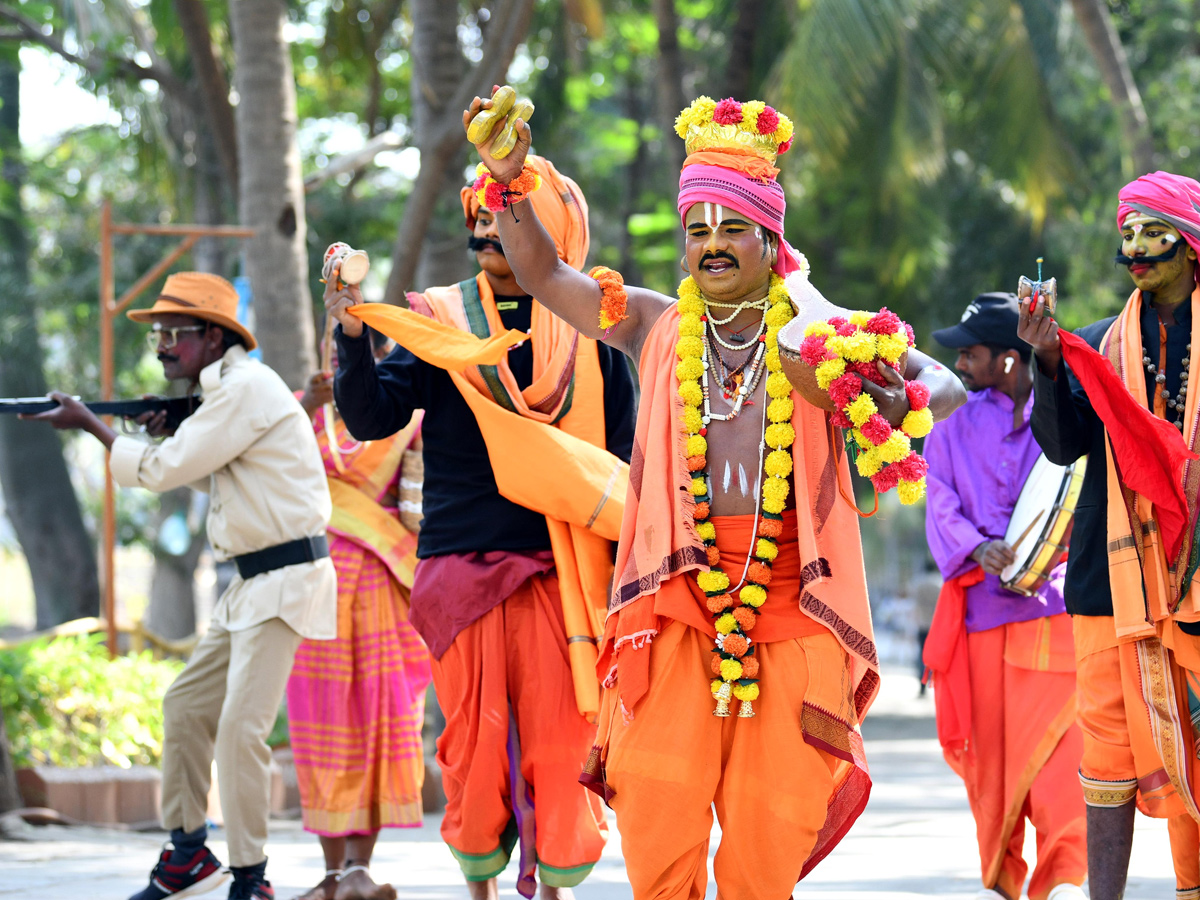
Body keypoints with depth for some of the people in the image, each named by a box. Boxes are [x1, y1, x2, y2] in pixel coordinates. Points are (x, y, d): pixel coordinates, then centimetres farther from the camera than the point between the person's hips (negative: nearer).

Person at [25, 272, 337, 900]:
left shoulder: (245, 388, -16)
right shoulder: (224, 391, 15)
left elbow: (161, 472, -16)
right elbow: (212, 473, 26)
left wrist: (88, 424, -4)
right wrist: (173, 433, 9)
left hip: (285, 583, -11)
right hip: (251, 585, 11)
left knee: (240, 729, -14)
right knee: (186, 706, 12)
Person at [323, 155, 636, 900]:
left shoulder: (588, 330, 7)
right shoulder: (439, 322, 7)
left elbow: (622, 462, 9)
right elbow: (370, 418, -3)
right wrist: (353, 335, -18)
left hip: (562, 573, 0)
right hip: (462, 569, 0)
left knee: (560, 740, -3)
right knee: (475, 737, -1)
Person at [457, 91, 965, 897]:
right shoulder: (658, 328, 13)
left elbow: (945, 383, 4)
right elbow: (545, 276, 12)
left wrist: (903, 405, -19)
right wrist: (510, 181, -3)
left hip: (789, 592, 0)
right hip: (677, 593, 0)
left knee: (771, 816, -3)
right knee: (659, 791, -16)